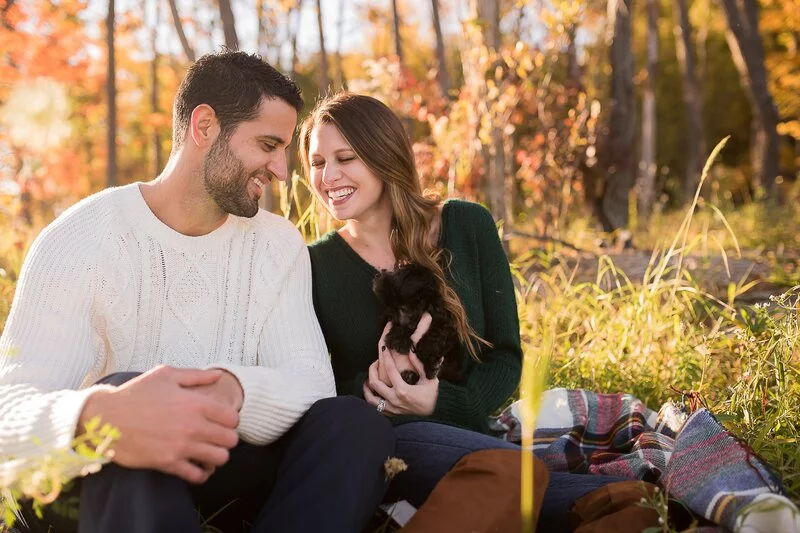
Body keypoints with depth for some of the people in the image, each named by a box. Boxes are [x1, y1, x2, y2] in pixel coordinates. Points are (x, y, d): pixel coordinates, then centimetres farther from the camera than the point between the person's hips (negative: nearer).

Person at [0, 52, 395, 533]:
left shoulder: (280, 244, 3)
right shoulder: (79, 241, -11)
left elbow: (312, 378, -11)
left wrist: (232, 391, -36)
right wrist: (94, 416, -47)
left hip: (226, 474, 5)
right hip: (103, 492, -4)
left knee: (357, 423, -22)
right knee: (123, 408, -36)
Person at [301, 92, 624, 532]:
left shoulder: (466, 227, 4)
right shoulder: (314, 265, 5)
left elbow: (505, 355, 3)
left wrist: (443, 403, -16)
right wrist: (366, 385, -20)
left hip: (463, 434, 1)